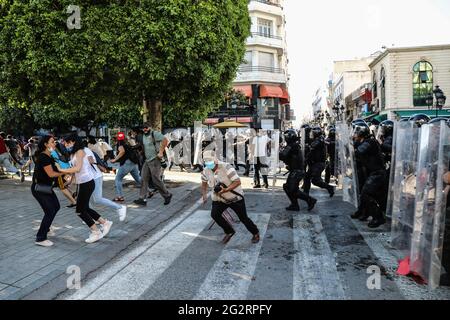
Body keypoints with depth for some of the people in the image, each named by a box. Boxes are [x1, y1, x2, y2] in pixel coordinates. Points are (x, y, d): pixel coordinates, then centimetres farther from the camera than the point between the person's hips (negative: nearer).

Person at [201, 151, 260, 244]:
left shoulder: (226, 167, -26)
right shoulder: (206, 171, -8)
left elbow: (238, 182, -29)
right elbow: (204, 182, 14)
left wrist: (225, 190, -37)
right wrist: (204, 194, 9)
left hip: (235, 198, -5)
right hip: (219, 198, 5)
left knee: (243, 217, 4)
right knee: (214, 214, -16)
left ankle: (255, 233, 31)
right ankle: (229, 232, 7)